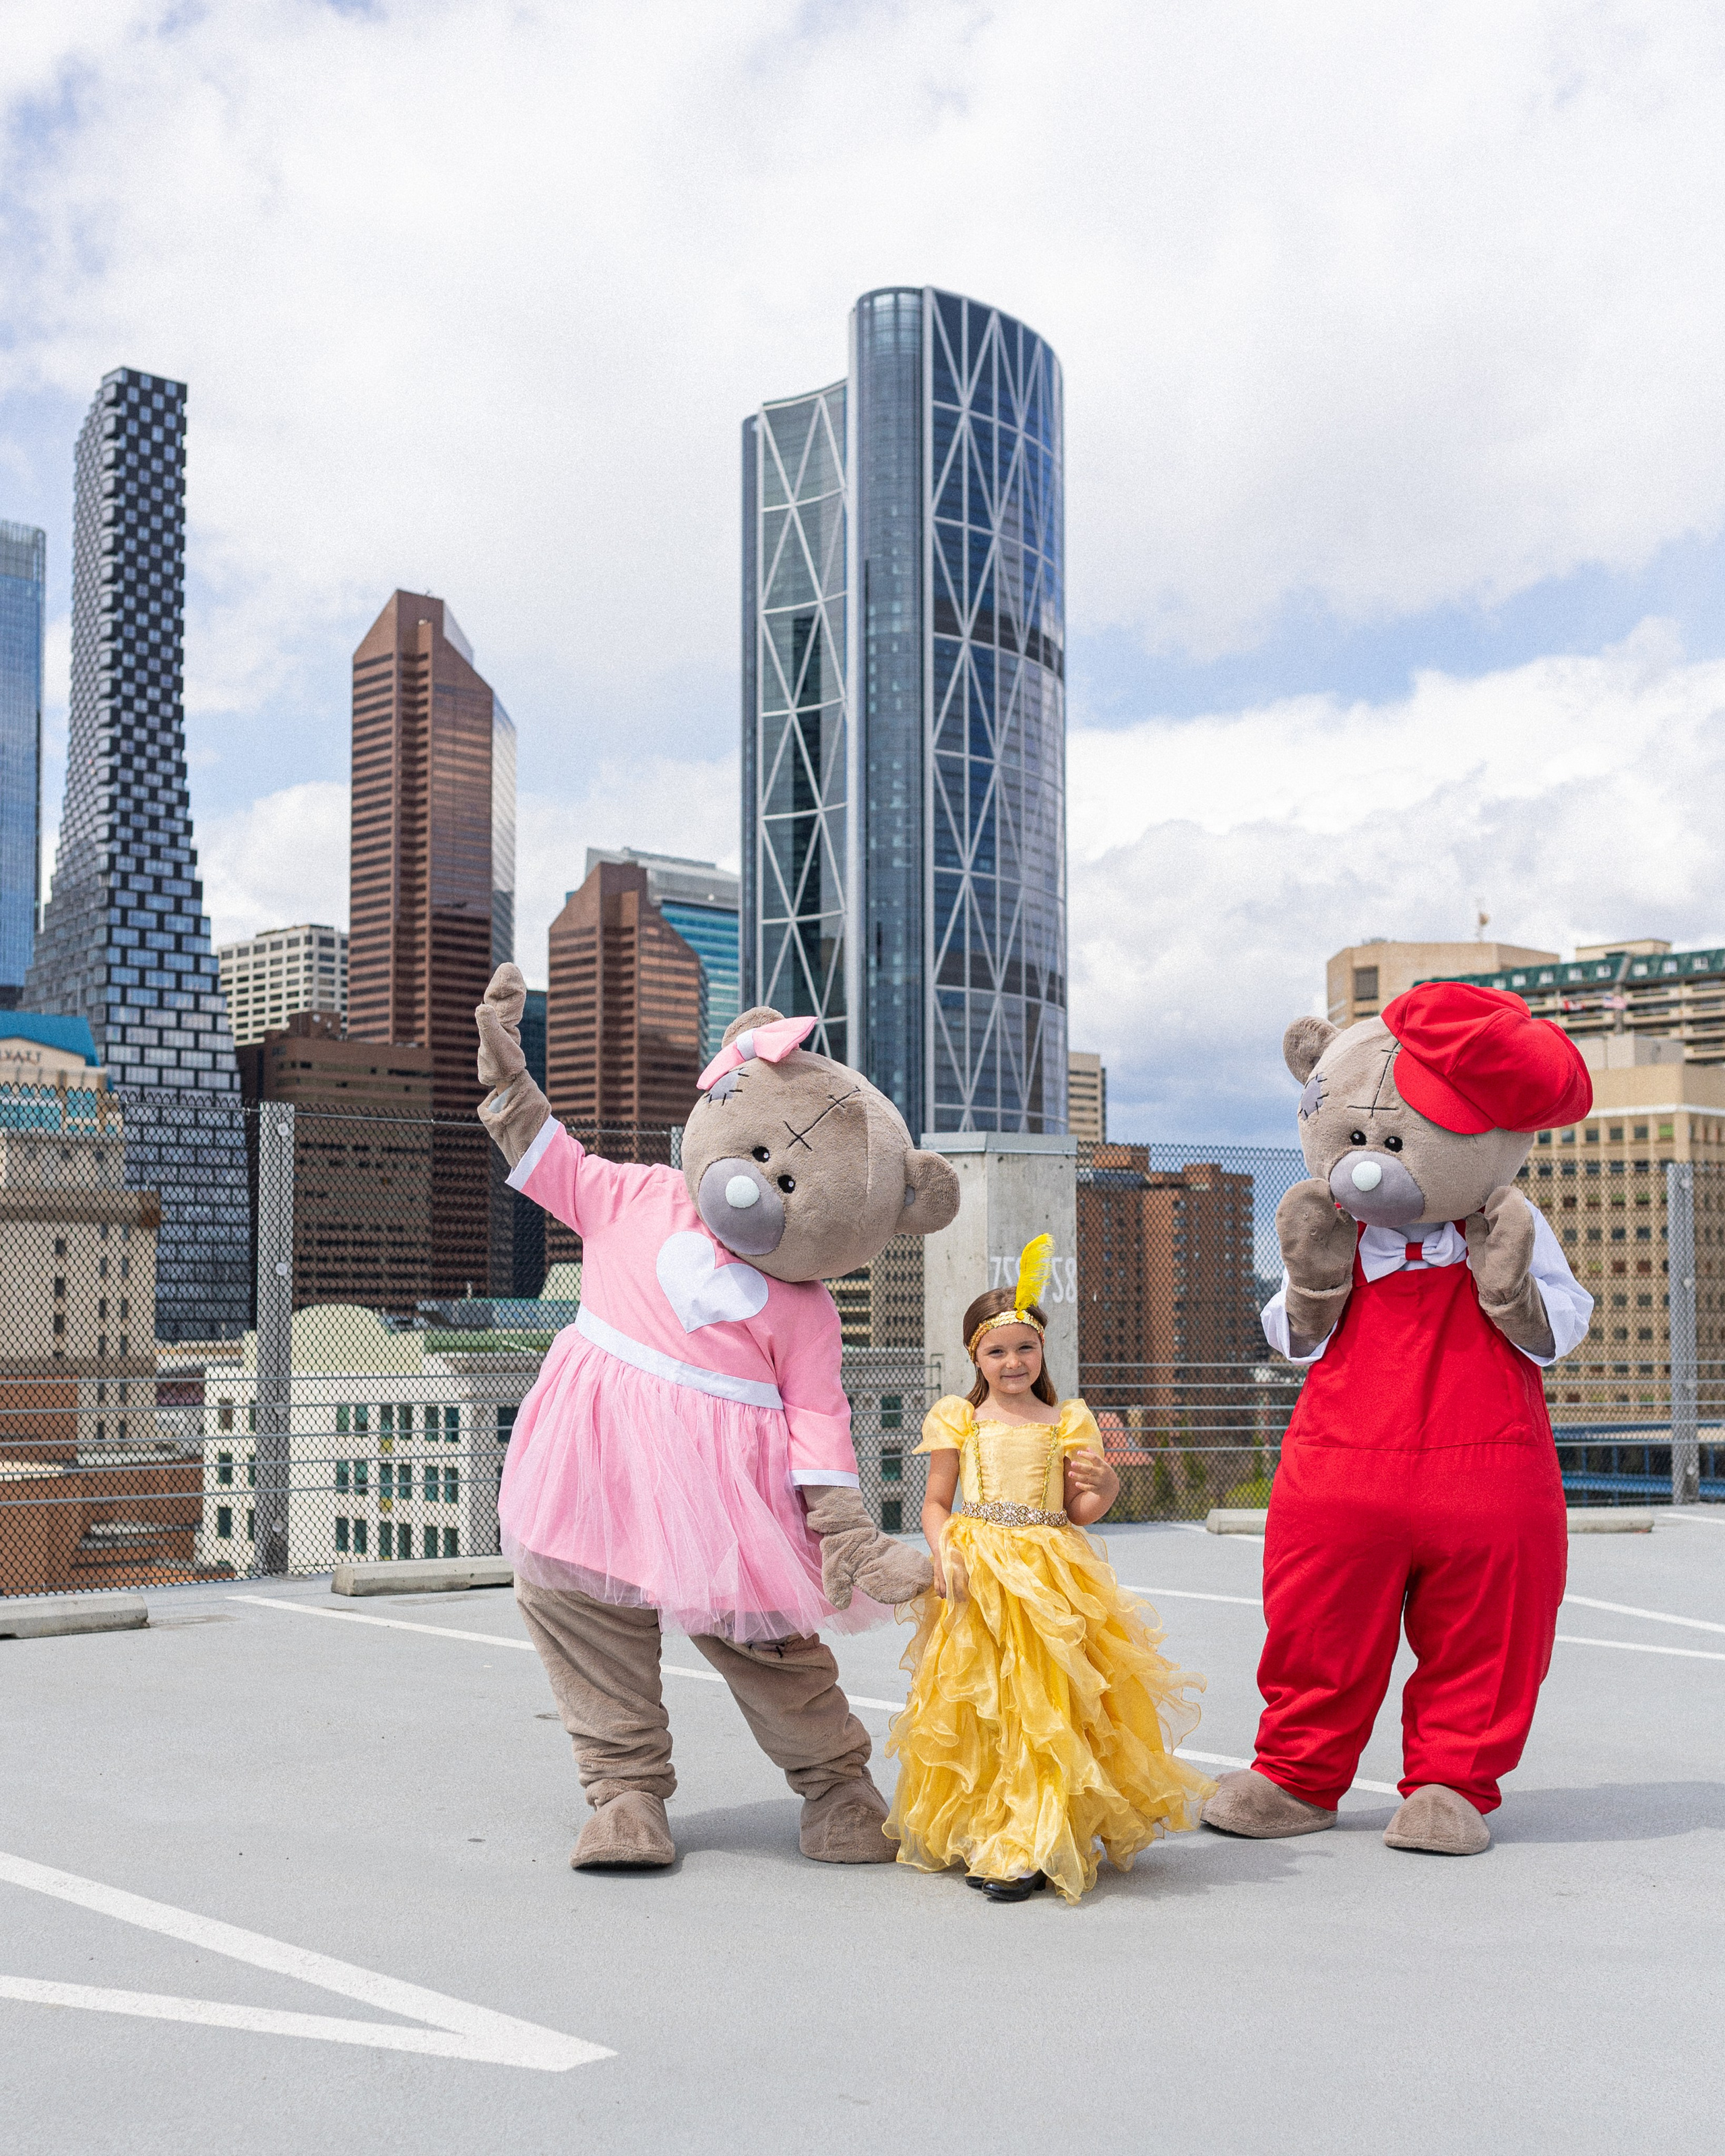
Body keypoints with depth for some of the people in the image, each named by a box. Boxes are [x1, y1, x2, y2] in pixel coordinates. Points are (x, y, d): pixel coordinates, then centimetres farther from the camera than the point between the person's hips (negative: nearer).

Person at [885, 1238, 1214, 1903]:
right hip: (978, 1576, 0)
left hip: (1051, 1574, 0)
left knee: (1045, 1707, -7)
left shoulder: (1069, 1421, 7)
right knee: (978, 1711, 0)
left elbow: (1079, 1513, 9)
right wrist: (944, 1550, -9)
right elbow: (935, 1504, 9)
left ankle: (1030, 1848, -3)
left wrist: (1106, 1488, -11)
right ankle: (980, 1833, 14)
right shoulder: (958, 1420, 6)